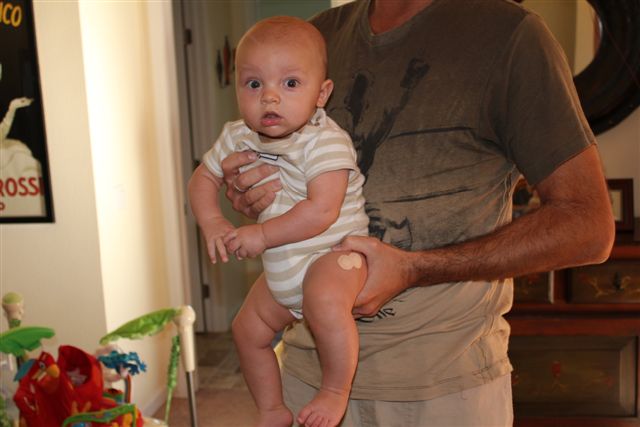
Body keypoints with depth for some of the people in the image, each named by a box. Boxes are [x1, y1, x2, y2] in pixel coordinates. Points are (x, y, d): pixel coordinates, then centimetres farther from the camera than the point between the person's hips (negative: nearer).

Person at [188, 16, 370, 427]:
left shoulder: (326, 141, -24)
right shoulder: (238, 137, -3)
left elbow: (322, 211, -32)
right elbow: (203, 178, 9)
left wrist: (263, 235, -25)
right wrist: (212, 222, -9)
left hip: (335, 250, -8)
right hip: (282, 269, 8)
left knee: (324, 299, -38)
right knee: (248, 329, 16)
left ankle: (336, 391, -13)